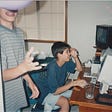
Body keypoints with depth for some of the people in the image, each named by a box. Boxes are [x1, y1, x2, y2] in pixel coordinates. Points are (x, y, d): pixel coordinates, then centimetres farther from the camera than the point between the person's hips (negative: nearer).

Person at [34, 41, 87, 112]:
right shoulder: (52, 68, -29)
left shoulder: (66, 62, -8)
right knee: (65, 102, -31)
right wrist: (73, 83, -32)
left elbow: (80, 69, 4)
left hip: (59, 89, 8)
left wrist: (75, 57, -14)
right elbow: (55, 91, -27)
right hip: (45, 94, -8)